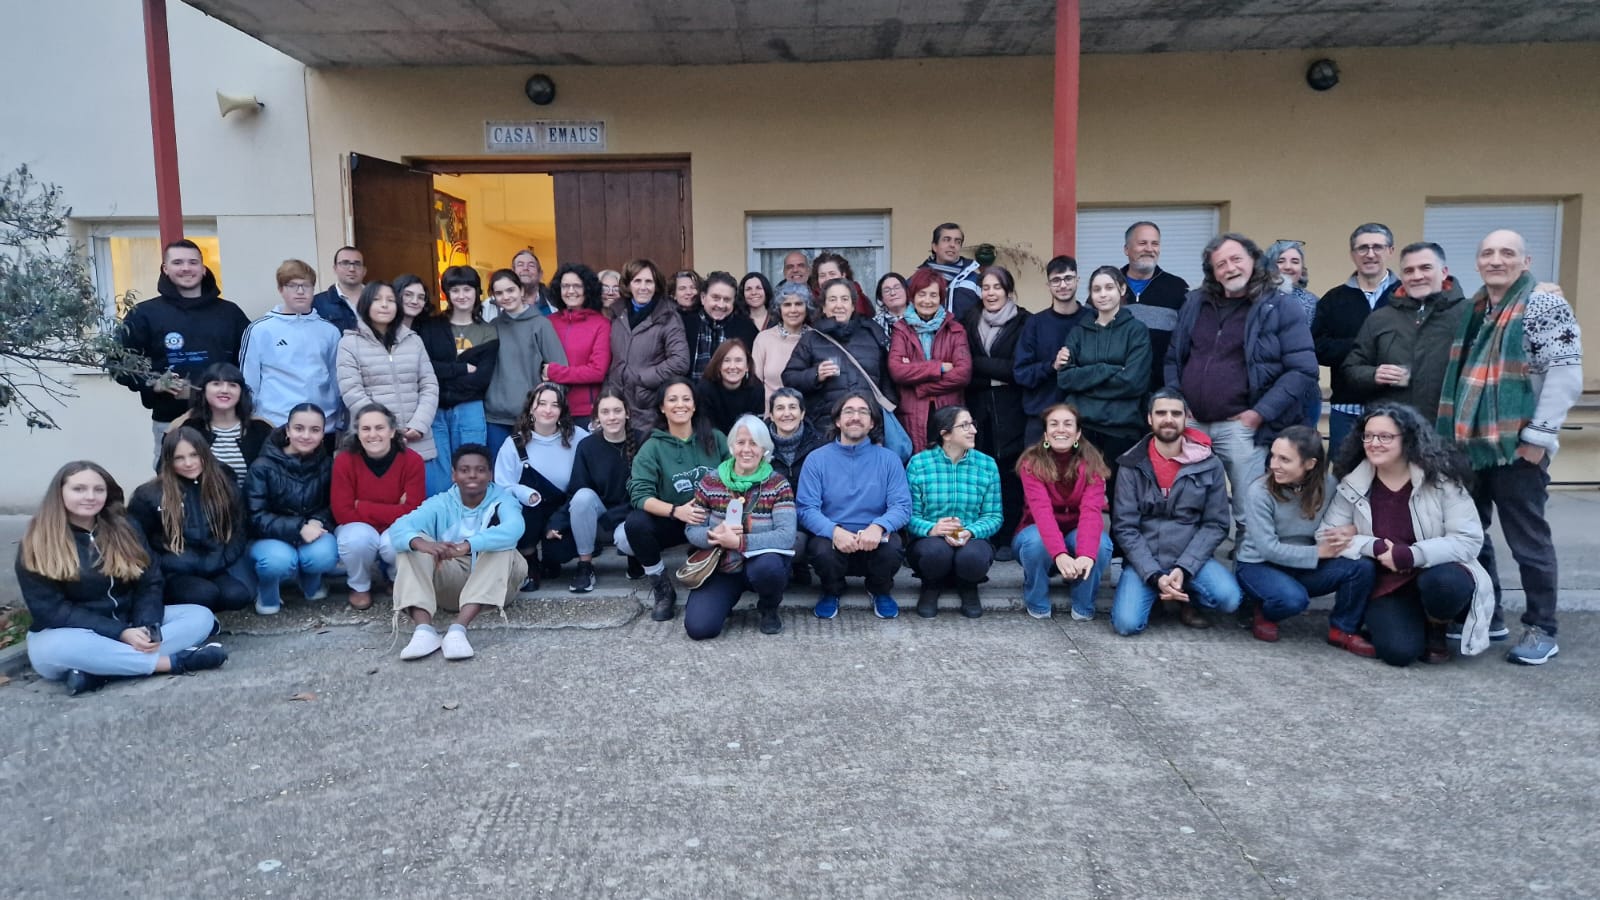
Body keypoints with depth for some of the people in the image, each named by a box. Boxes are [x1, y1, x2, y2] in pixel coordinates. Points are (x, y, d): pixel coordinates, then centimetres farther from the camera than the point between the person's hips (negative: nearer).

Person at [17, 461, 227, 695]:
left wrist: (147, 627, -20)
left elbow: (150, 584, 2)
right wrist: (120, 633, -24)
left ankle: (97, 671, -30)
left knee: (200, 616, -15)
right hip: (65, 635, -5)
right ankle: (175, 661, -32)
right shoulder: (37, 544, -9)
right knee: (59, 646, -40)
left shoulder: (125, 529, 4)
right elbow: (50, 610, -14)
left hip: (128, 623, 5)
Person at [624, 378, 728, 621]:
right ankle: (663, 590, -6)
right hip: (672, 524, 0)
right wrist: (676, 511, -31)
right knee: (636, 524, -30)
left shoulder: (714, 438, 3)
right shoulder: (652, 448, -2)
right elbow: (640, 495, -14)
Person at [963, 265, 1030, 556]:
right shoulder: (971, 321, 12)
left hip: (1011, 411, -3)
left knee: (1009, 474, -1)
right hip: (978, 409, 3)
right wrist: (996, 376, -4)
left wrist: (979, 365, -7)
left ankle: (1007, 540, 8)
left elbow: (1020, 368, -10)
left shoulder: (1025, 322, -2)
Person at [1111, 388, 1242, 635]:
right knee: (1127, 623, -22)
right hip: (1143, 562, -1)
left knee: (1229, 598, -26)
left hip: (1191, 559, 1)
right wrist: (1154, 575, -17)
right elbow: (1124, 527, -7)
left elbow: (1215, 524, -3)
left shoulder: (1209, 464, -2)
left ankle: (1187, 598, 7)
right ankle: (1154, 593, 12)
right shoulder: (1132, 465, -4)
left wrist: (1183, 569, -16)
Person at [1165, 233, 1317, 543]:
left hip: (1240, 426, -4)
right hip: (1191, 423, 5)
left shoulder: (1280, 308, -2)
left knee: (1248, 513, -1)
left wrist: (1262, 413, -14)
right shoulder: (1195, 303, 12)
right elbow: (1173, 358, 19)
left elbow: (1303, 370, -8)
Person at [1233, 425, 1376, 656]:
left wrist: (1346, 533, -26)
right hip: (1258, 566, -4)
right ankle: (1263, 613, 2)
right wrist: (1318, 552, -19)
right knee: (1293, 599, -36)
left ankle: (1343, 630, 4)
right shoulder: (1260, 491, -21)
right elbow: (1268, 549, -21)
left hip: (1303, 567, 5)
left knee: (1362, 566, -19)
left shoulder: (1327, 484, -8)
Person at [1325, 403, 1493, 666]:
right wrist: (1374, 547, -21)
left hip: (1438, 572, -1)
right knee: (1398, 652, -23)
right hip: (1386, 584, 1)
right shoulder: (1352, 484, -5)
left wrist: (1410, 555, -28)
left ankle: (1436, 632, -1)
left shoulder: (1441, 479, -12)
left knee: (1443, 583, -38)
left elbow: (1469, 540, -16)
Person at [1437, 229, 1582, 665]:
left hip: (1517, 448, -7)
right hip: (1468, 446, 7)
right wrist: (1451, 433, 12)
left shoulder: (1544, 305, -7)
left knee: (1527, 541, 1)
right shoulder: (1472, 311, 14)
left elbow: (1566, 375, -14)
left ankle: (1541, 628, 13)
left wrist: (1538, 436, -17)